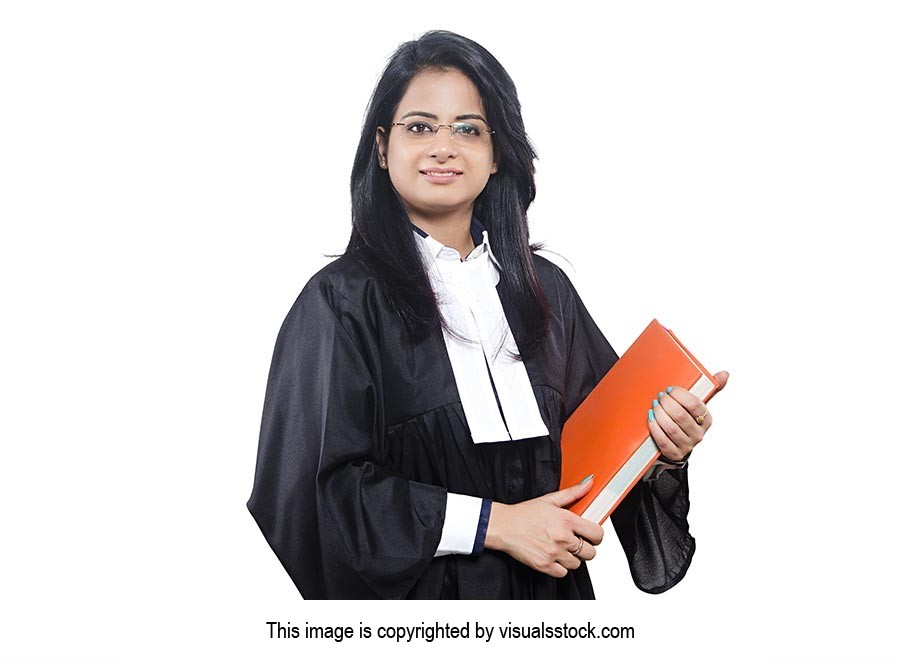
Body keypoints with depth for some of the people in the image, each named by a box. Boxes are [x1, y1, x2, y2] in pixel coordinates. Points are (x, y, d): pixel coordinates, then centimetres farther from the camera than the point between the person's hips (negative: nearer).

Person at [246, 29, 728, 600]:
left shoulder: (546, 289, -1)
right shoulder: (341, 301, -13)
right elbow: (324, 486, -17)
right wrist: (494, 523, -20)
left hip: (547, 585, 4)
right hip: (412, 590, -3)